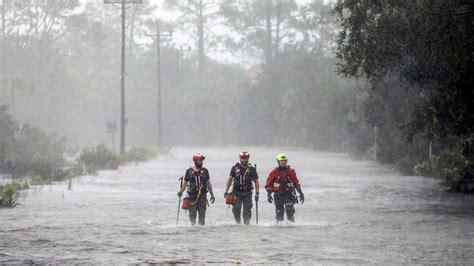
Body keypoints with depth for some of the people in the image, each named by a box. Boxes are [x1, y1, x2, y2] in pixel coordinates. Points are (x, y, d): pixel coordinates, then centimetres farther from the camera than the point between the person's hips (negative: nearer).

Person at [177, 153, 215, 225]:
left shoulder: (204, 171, 8)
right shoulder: (189, 171, 4)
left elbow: (208, 183, 12)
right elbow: (185, 183, 9)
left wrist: (212, 194, 9)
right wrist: (181, 191, -6)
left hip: (202, 196, 1)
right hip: (192, 197, -1)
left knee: (202, 215, -1)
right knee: (192, 214, -1)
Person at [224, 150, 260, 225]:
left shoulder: (251, 169, 2)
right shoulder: (235, 168, 5)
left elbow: (256, 181, 5)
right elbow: (229, 179, 12)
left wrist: (257, 193, -1)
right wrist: (226, 191, 7)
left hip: (247, 194, -1)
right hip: (236, 193, 1)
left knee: (247, 211, -1)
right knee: (236, 210, -7)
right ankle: (238, 223, 7)